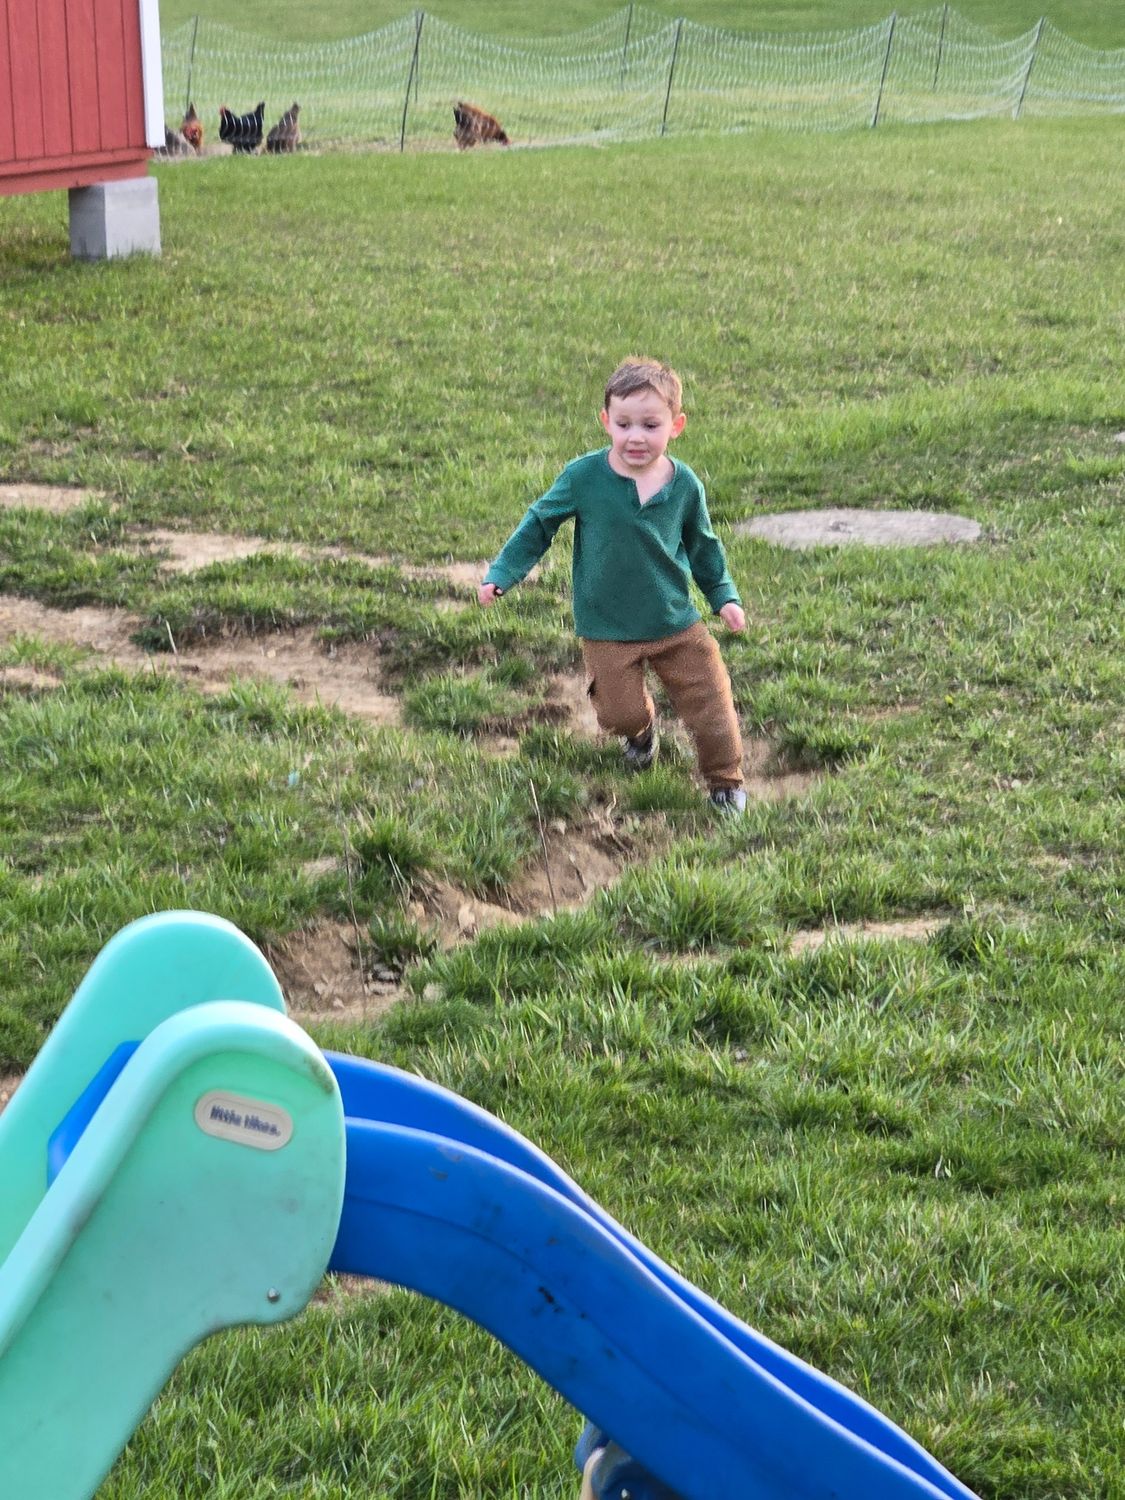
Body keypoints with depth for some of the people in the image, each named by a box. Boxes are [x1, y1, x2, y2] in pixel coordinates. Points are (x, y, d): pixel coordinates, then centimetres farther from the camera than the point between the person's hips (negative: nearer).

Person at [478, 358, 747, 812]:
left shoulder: (684, 485, -7)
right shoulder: (583, 477, -15)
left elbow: (702, 545, 10)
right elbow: (539, 524, -2)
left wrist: (723, 595, 9)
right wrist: (501, 574, -5)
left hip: (677, 622, 2)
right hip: (607, 630, -2)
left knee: (712, 706, 3)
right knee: (622, 713, 1)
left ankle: (725, 780, 27)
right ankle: (641, 728, 39)